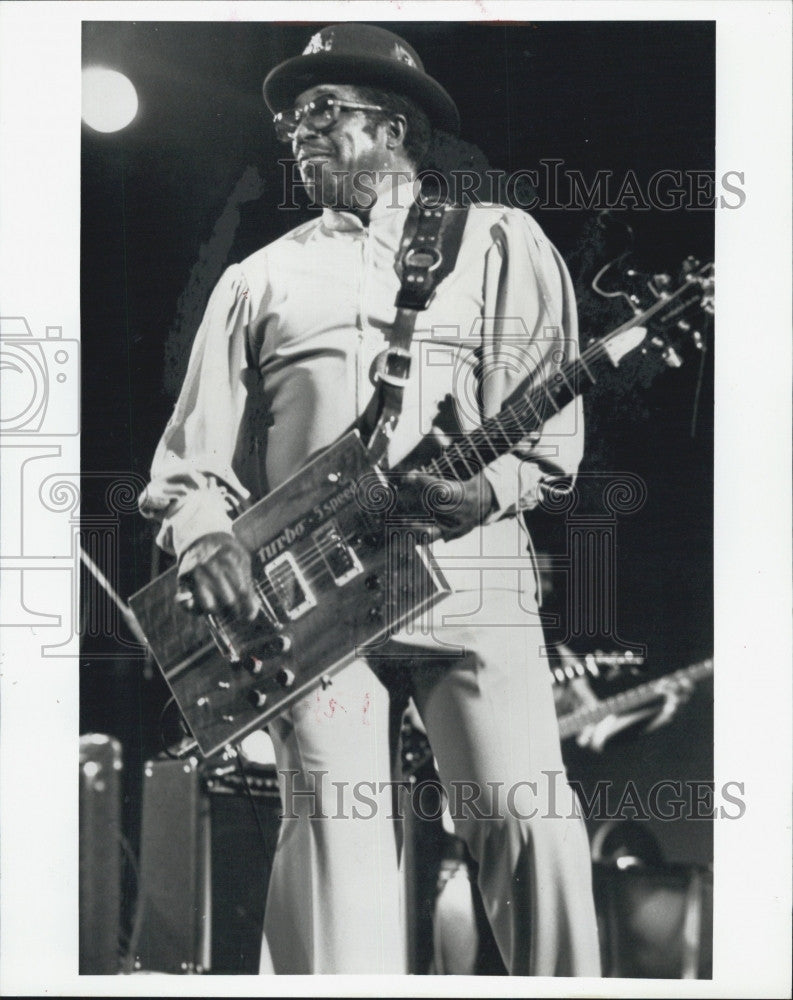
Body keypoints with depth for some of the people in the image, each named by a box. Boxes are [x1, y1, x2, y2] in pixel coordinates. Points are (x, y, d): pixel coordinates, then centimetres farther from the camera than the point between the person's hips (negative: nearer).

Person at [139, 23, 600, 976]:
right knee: (332, 822, -10)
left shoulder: (497, 240, 15)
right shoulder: (258, 279, 22)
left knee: (530, 821, -12)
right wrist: (203, 536, -4)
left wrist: (487, 486, -15)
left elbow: (554, 421, 6)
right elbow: (194, 458, 18)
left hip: (471, 574, -1)